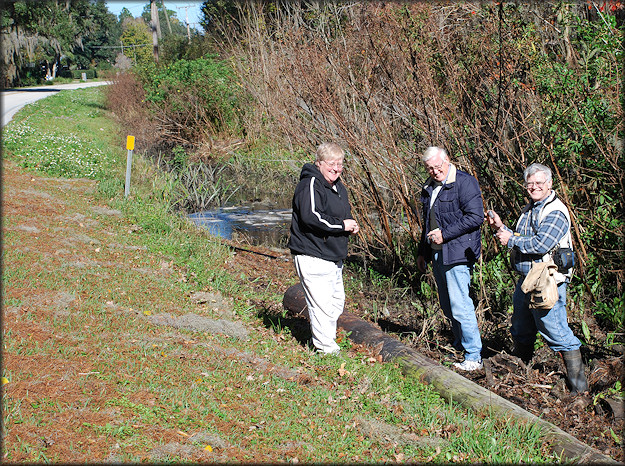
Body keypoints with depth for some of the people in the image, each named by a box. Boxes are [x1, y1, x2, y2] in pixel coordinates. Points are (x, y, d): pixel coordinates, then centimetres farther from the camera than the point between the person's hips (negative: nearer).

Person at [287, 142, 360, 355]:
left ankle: (327, 342, 32)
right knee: (322, 305, -8)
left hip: (334, 257, 10)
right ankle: (327, 349, 1)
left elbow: (343, 215, 30)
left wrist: (350, 226, 6)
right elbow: (311, 217, -29)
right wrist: (341, 225, -20)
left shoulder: (338, 187, 16)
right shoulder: (311, 185, -15)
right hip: (313, 257, -10)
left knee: (337, 301, 18)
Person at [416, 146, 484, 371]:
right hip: (437, 253, 9)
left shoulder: (464, 182, -9)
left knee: (460, 306, -10)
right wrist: (422, 251, 25)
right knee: (448, 307, 13)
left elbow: (476, 216, -17)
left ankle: (473, 358, -5)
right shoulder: (429, 188, 16)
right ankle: (460, 347, 26)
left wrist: (444, 234, -17)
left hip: (457, 253, -9)